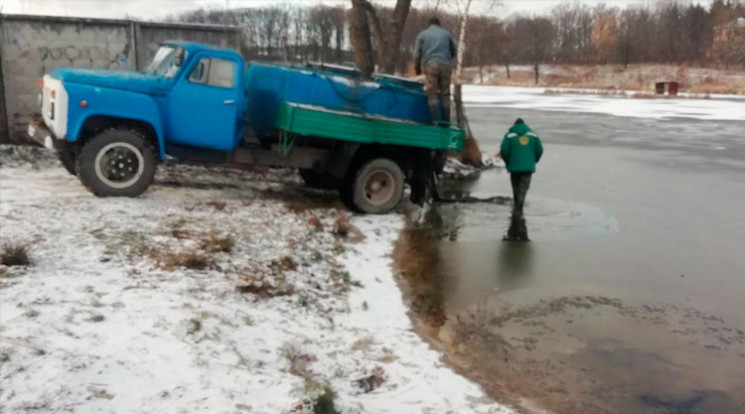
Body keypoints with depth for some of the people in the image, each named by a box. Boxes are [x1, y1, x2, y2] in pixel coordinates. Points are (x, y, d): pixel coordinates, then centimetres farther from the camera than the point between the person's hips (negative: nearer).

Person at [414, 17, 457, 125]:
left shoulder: (422, 35, 13)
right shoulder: (447, 34, 18)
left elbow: (417, 53, 8)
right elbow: (453, 51, 18)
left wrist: (417, 67, 20)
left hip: (430, 65, -2)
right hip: (446, 65, 2)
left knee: (432, 94, -3)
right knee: (445, 94, 4)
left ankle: (436, 120, -13)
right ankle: (446, 120, -1)